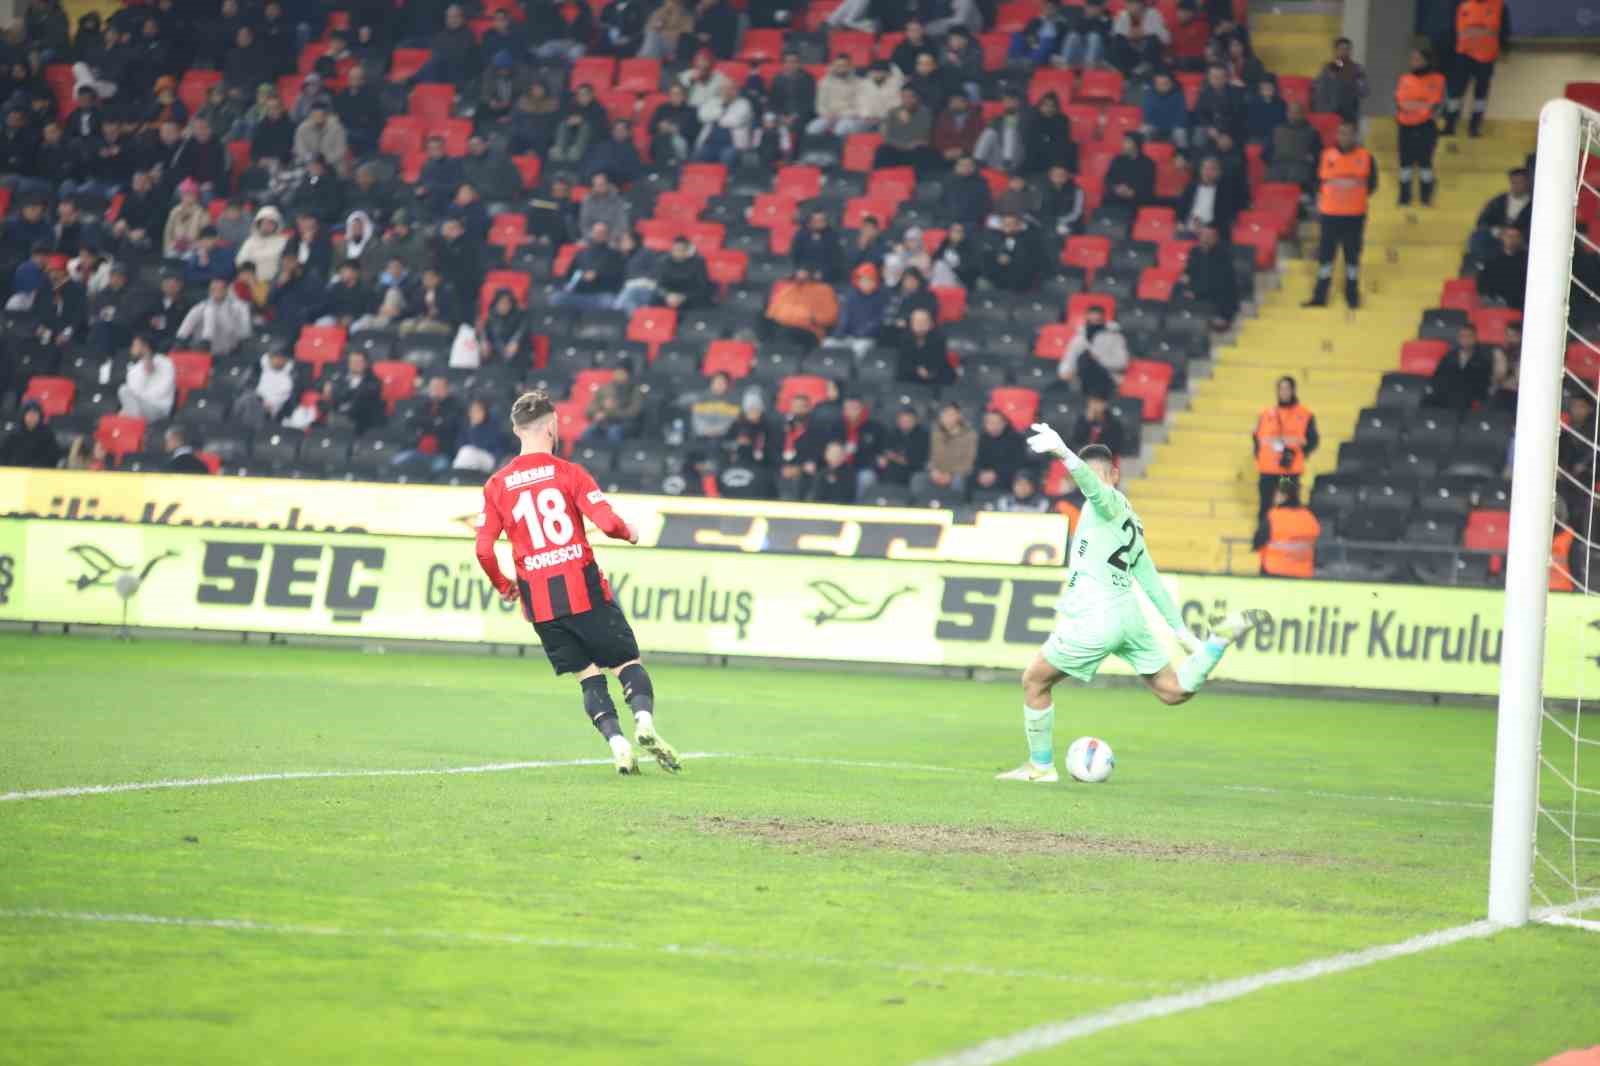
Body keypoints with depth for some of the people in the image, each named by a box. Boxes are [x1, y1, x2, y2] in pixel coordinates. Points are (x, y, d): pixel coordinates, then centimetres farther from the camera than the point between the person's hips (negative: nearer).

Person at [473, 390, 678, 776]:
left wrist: (503, 586, 18)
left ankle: (617, 742, -5)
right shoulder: (569, 472, -3)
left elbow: (484, 549, 1)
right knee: (627, 661, 6)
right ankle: (644, 719, -21)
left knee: (588, 674, 11)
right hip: (584, 587, -3)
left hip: (538, 598, 3)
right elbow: (607, 522, -12)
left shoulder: (497, 485, 5)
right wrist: (629, 533, 11)